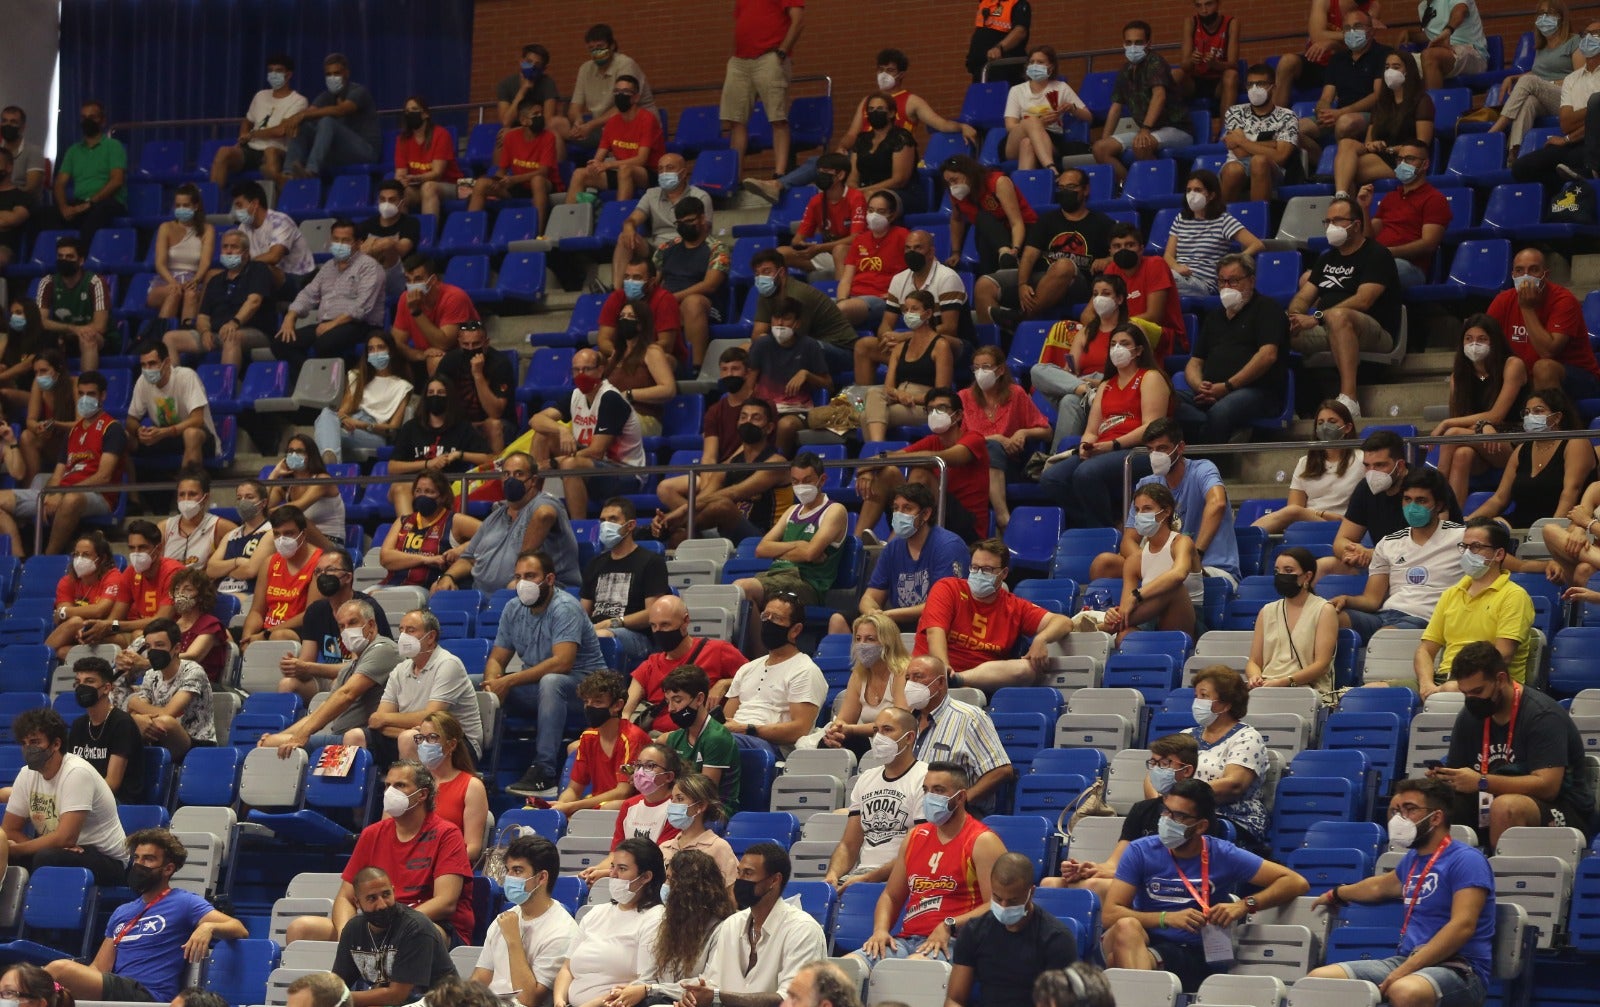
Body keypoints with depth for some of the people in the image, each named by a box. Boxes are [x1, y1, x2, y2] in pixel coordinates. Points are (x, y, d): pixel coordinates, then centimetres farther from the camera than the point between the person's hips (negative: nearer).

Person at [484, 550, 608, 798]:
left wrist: (509, 681, -30)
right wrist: (493, 684, -18)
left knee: (550, 682, -39)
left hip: (582, 685, -7)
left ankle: (544, 770, -38)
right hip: (536, 687, 7)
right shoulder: (513, 611, 5)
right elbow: (496, 659, 7)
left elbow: (561, 663, -30)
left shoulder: (565, 609, -18)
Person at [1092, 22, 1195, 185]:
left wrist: (1145, 129, -39)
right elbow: (1116, 107, 15)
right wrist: (1104, 139, 4)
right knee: (1100, 148, -7)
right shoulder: (1126, 71, 11)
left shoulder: (1154, 62, -12)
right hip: (1148, 132, 8)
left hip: (1175, 129, -8)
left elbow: (1159, 95, -27)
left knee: (1141, 145, -37)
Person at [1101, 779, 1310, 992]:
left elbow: (1296, 883, 2)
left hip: (1198, 958, -2)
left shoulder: (1222, 856, 4)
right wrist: (1167, 918, -19)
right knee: (1126, 927, -37)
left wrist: (1245, 906, -13)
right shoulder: (1140, 852, 5)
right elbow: (1109, 913, -6)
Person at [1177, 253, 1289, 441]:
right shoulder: (1214, 317, 30)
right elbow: (1194, 363, 25)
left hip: (1258, 392, -6)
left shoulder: (1266, 307, 8)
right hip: (1211, 394, 6)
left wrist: (1227, 387, -11)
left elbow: (1268, 355, -7)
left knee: (1221, 410, -43)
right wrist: (1199, 386, -1)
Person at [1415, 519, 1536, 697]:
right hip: (1443, 680, 7)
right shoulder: (1451, 594, 24)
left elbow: (1502, 657, -10)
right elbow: (1426, 650, 18)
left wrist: (1457, 686, -18)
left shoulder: (1513, 596, 2)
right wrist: (1427, 684, -4)